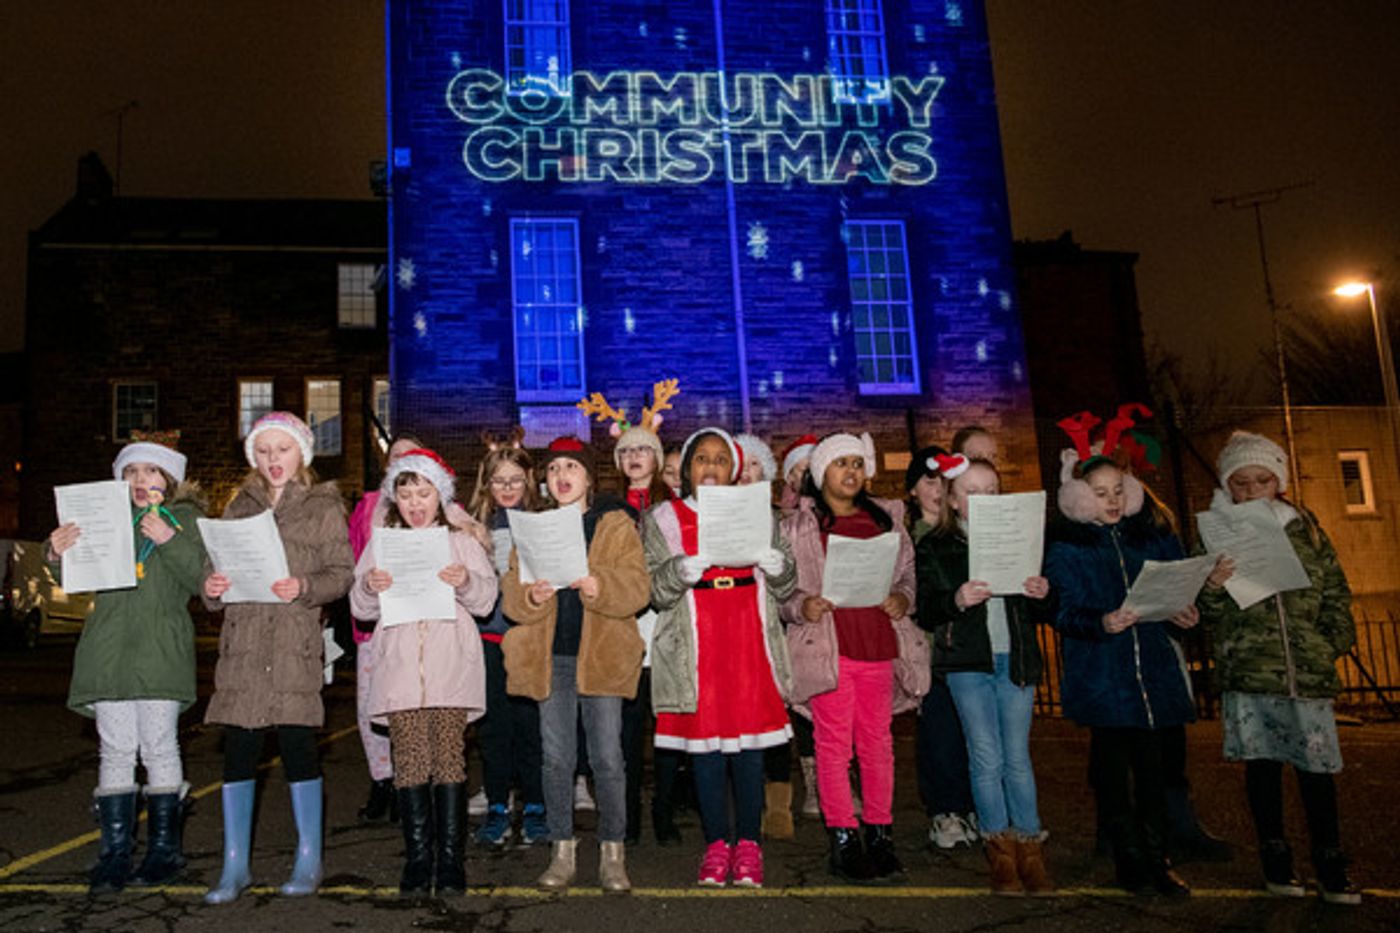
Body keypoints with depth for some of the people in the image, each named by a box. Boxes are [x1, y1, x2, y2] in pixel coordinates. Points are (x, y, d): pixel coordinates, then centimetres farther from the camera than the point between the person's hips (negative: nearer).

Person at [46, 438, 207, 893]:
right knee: (115, 750, 4)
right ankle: (115, 852, 10)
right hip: (108, 649, 3)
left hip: (161, 648, -3)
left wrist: (171, 542, -17)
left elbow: (204, 580, -5)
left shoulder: (185, 519, 6)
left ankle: (164, 848, 10)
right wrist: (58, 556, -5)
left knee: (159, 747, 0)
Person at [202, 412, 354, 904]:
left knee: (296, 744, -2)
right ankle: (235, 865, 15)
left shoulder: (323, 507, 6)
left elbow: (343, 572, -1)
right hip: (243, 641, 4)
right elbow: (219, 564, 16)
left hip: (296, 642, -3)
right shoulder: (239, 507, 18)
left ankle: (309, 861, 12)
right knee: (238, 749, 3)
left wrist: (304, 587, -18)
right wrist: (212, 587, -5)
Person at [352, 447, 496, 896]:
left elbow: (487, 599, 4)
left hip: (451, 668, -1)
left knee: (449, 758, -4)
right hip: (399, 669, 1)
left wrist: (467, 582, -16)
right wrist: (369, 588, -11)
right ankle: (417, 856, 8)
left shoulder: (463, 543, 13)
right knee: (410, 762, -1)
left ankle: (449, 856, 3)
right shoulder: (381, 545, 16)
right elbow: (361, 609, 10)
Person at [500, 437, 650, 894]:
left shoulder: (616, 524, 2)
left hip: (602, 655, -2)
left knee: (607, 757, 1)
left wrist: (600, 588, -26)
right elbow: (510, 593, 4)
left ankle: (612, 854, 14)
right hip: (550, 657, 3)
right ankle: (563, 852, 19)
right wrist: (529, 596, -19)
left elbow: (637, 587, -7)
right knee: (556, 758, 7)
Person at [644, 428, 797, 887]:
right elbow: (655, 591, -1)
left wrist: (778, 565, -11)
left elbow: (784, 589, 12)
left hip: (749, 647, 1)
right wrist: (682, 570, -21)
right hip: (696, 652, -1)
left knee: (750, 747, 3)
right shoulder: (663, 520, 7)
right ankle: (717, 844, 15)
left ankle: (748, 843, 15)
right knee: (705, 747, 2)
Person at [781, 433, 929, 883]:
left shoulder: (886, 518, 15)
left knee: (878, 740, 7)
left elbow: (906, 570, 20)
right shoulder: (797, 526, 5)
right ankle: (843, 840, 9)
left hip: (878, 642, 3)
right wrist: (802, 606, -15)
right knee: (833, 741, -1)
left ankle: (880, 835, 19)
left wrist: (903, 598, 0)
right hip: (827, 645, -3)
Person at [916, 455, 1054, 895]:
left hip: (1016, 659, 2)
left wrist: (1041, 595, -7)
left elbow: (1041, 615, 15)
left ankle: (1029, 849, 14)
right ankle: (1000, 852, 12)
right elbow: (924, 614, -2)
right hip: (967, 661, -2)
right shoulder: (934, 547, 4)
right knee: (987, 757, -1)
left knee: (1017, 756, 4)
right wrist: (956, 601, -20)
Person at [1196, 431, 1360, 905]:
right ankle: (1275, 860, 18)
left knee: (1316, 763, 2)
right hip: (1248, 669, -1)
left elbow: (1335, 591, 15)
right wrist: (1212, 588, -18)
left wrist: (1334, 644, 5)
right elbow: (1209, 615, 2)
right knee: (1262, 762, 5)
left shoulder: (1305, 527, 9)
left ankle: (1330, 866, 16)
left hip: (1309, 670, 1)